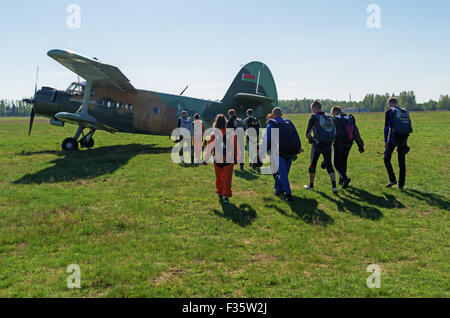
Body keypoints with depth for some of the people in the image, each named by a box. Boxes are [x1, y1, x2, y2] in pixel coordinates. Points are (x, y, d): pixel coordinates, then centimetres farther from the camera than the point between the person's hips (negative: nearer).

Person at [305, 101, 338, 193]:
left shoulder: (314, 118, -8)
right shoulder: (329, 118, 8)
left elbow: (308, 134, -10)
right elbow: (334, 133, 10)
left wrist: (311, 139, 9)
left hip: (317, 145, -4)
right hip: (328, 145, 4)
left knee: (313, 164, 13)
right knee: (329, 165, 10)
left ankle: (311, 185, 25)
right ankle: (334, 186, -1)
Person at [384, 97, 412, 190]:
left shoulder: (389, 112, -4)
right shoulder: (405, 112, 13)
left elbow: (386, 127, -11)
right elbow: (409, 127, 13)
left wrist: (385, 141, -11)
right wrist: (405, 139, 18)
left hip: (393, 138, -5)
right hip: (403, 139, 5)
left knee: (387, 159, 10)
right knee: (402, 162, 9)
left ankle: (392, 180, 1)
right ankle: (401, 184, 13)